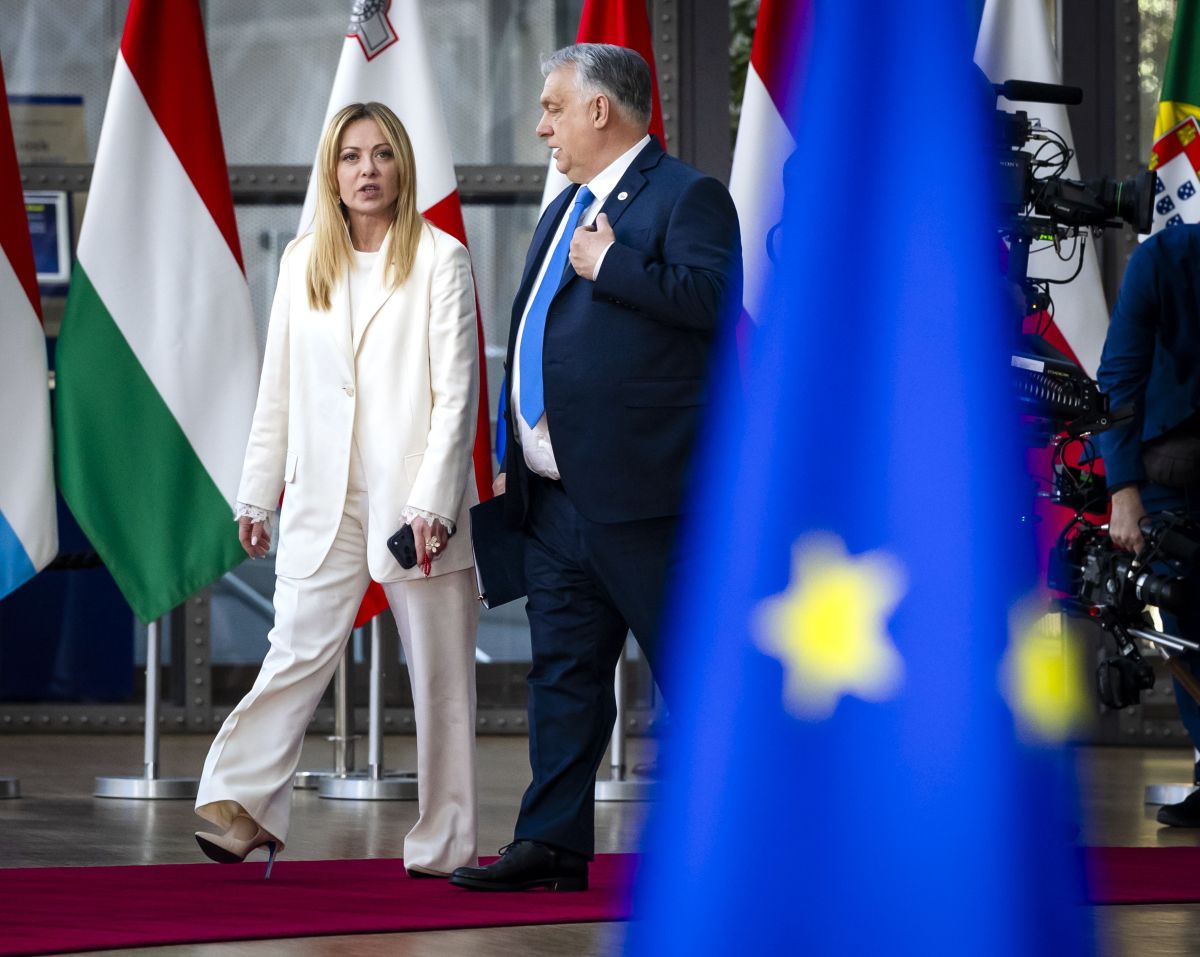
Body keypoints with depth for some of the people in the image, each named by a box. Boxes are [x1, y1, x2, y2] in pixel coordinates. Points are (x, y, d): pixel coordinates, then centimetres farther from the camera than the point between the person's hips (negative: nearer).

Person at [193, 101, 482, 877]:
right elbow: (279, 391, 15)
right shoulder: (303, 262, 11)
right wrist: (256, 495, 12)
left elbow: (456, 392, -6)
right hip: (324, 500, 2)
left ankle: (445, 844, 7)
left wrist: (431, 501, -14)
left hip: (417, 499, -2)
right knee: (299, 653, -9)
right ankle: (244, 807, -14)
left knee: (441, 671, 2)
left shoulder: (440, 260, 0)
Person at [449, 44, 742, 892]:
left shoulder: (686, 197, -7)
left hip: (640, 494, -9)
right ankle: (555, 846, 11)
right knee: (563, 670, 8)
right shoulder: (567, 210, 21)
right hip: (556, 497, 9)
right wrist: (512, 463, 22)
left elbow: (713, 296, -24)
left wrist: (607, 265, -18)